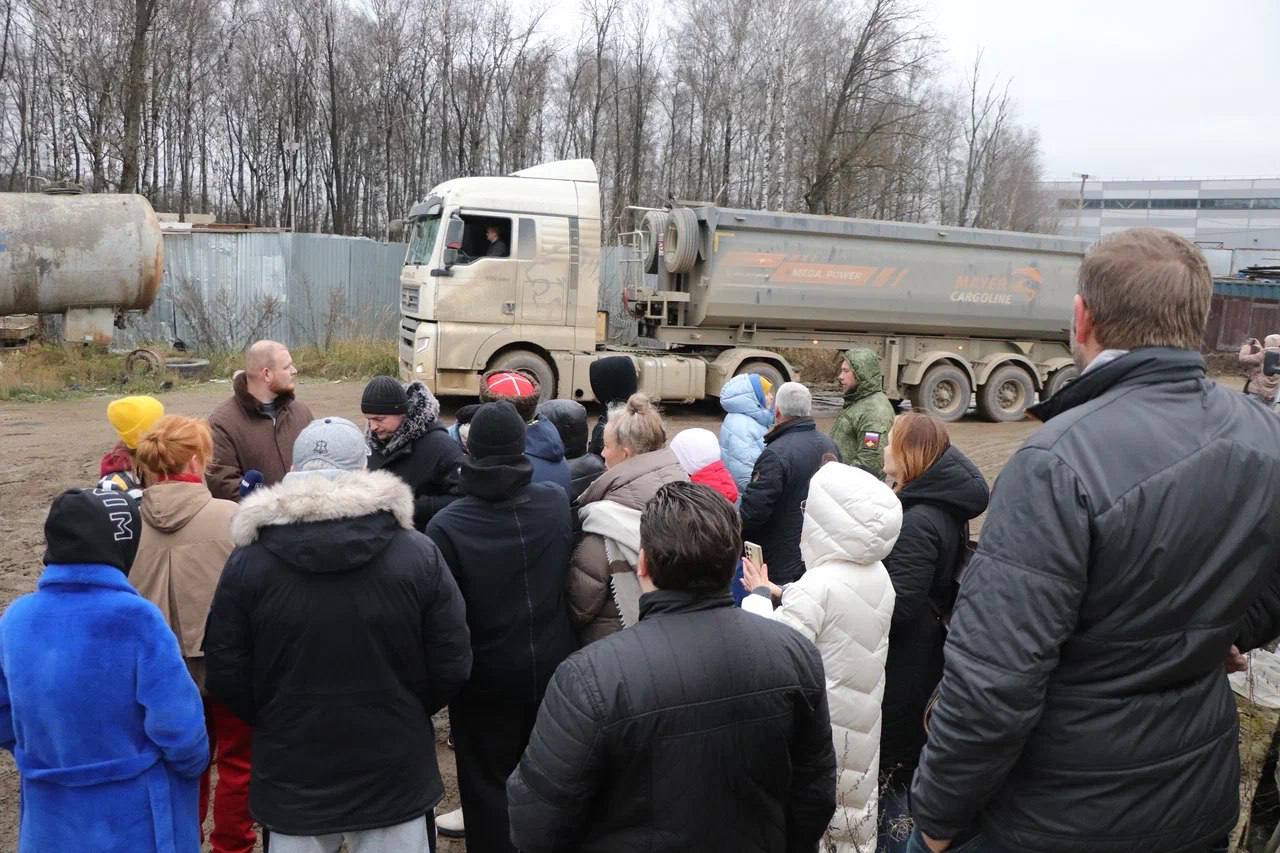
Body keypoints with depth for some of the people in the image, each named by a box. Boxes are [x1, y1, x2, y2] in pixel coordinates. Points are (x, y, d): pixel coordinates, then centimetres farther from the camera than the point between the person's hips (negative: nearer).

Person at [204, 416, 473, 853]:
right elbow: (451, 668, -8)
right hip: (396, 776, 0)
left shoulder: (247, 561, -10)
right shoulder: (418, 554, -11)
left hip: (291, 780, 1)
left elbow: (224, 676, -4)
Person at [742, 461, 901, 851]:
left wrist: (759, 595, -12)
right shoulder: (878, 574, 0)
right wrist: (784, 594, 4)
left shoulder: (818, 586, -27)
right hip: (862, 720, 8)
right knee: (854, 808, 23)